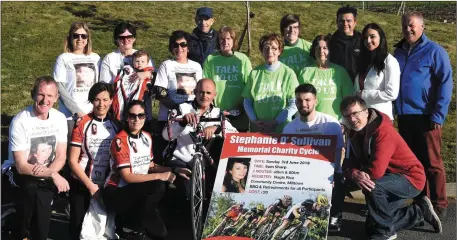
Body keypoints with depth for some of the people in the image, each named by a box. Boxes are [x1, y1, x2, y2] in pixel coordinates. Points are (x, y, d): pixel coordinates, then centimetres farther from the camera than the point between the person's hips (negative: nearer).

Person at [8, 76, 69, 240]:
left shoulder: (60, 118, -4)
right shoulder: (20, 122, -17)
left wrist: (48, 170, -23)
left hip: (48, 175, 4)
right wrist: (52, 174, -27)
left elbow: (61, 157, -3)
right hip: (23, 176, -4)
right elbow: (21, 167, -18)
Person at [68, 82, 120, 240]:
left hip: (106, 186, 3)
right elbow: (73, 160, -9)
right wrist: (91, 186, -13)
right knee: (78, 225, 6)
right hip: (82, 185, -3)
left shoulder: (116, 125, 3)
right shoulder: (82, 124, -8)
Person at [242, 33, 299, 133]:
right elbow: (247, 101, 7)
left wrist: (275, 122, -10)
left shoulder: (288, 73, -4)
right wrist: (254, 120, -6)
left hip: (281, 128, -2)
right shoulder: (255, 72, 3)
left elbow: (294, 104, -5)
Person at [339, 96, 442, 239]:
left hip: (410, 178, -9)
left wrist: (355, 174, -18)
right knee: (372, 226, 9)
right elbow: (349, 164, -8)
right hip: (392, 178, 9)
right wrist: (354, 174, -32)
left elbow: (376, 171, -37)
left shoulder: (384, 132, -30)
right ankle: (419, 212, 21)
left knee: (371, 186, -35)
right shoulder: (356, 133, -2)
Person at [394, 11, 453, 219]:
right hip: (404, 115, 6)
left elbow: (445, 83, -9)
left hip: (425, 115, -6)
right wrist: (395, 109, 10)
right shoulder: (398, 51, 12)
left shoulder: (434, 51, -6)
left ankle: (438, 205, 9)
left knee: (431, 162, -1)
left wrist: (438, 115, -14)